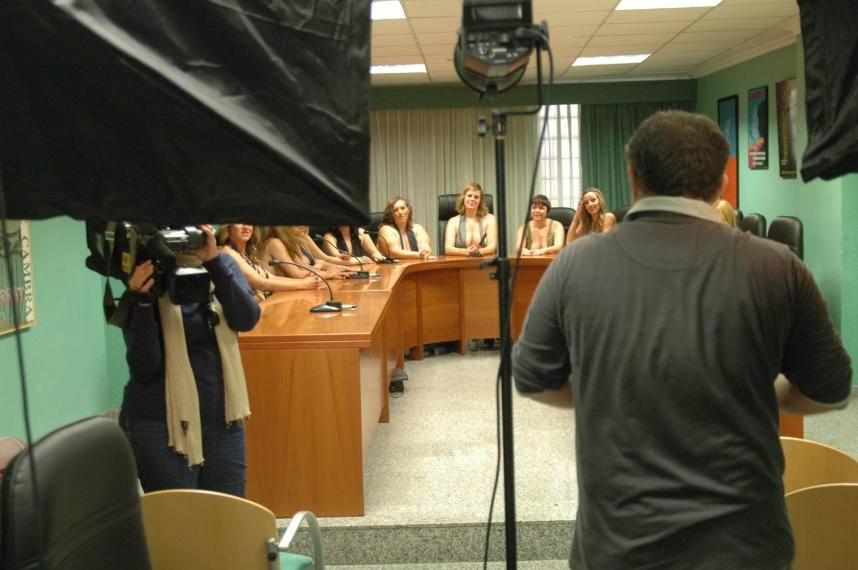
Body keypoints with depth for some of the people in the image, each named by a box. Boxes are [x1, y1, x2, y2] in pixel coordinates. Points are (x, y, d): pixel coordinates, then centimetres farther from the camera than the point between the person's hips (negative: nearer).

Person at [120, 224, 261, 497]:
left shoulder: (223, 264, 4)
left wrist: (213, 262, -23)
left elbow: (246, 319, -13)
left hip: (223, 418, 3)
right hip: (163, 424, -3)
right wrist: (142, 303, -25)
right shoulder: (147, 281, -7)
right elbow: (144, 368, -13)